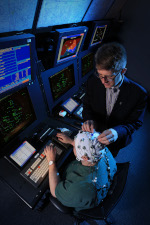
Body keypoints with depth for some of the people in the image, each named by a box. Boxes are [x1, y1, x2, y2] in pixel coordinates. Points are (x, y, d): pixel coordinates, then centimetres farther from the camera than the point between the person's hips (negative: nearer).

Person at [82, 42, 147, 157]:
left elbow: (135, 123, -20)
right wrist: (88, 119, -32)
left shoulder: (139, 93, -30)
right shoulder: (93, 82, -23)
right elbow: (87, 106, -8)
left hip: (117, 140, -1)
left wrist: (117, 132, -42)